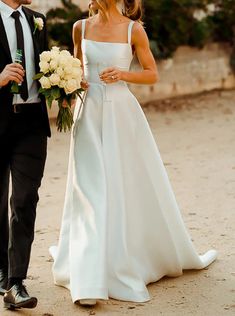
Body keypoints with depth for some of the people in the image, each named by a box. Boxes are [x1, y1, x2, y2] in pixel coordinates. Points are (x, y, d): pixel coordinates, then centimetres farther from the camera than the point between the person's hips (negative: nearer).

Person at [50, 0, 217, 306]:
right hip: (89, 114, 2)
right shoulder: (81, 27, 5)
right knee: (91, 191, -3)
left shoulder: (133, 30, -3)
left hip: (122, 112, -2)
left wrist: (123, 74, -15)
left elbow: (152, 74, 2)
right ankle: (91, 280, -1)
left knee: (129, 186, 8)